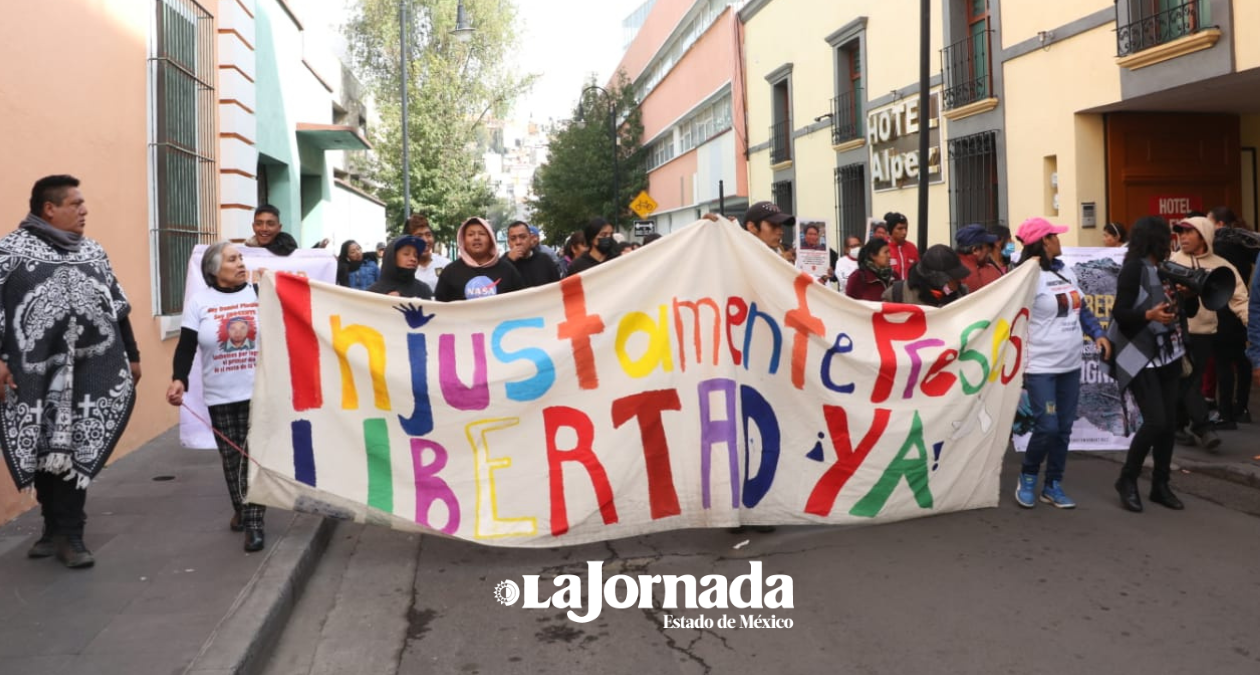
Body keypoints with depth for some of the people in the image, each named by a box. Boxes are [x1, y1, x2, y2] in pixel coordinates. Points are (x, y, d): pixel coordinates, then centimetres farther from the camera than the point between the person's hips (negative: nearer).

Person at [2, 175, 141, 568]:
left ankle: (67, 533, 7)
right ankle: (56, 528, 20)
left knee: (77, 449, 0)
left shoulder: (93, 251, 16)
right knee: (43, 450, 6)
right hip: (37, 370, -3)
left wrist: (132, 355, 20)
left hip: (90, 369, 3)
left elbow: (117, 306, 20)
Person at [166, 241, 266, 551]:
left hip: (259, 392, -1)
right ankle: (241, 509, 30)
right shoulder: (199, 301, 1)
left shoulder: (260, 294, 3)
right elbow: (186, 347, -2)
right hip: (220, 396, 1)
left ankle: (253, 522, 1)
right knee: (231, 459, 9)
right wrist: (179, 380, -15)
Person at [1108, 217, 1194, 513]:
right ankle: (1127, 479, 5)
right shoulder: (1134, 268, -10)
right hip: (1141, 357, -7)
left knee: (1169, 422, 6)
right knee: (1155, 421, -12)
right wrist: (1149, 315, -32)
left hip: (1168, 355, 7)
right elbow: (1120, 313, -16)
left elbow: (1190, 311, 14)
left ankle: (1160, 485, 17)